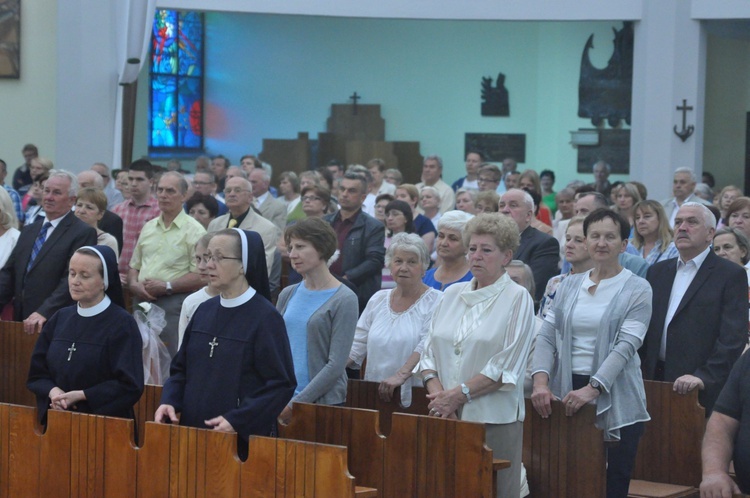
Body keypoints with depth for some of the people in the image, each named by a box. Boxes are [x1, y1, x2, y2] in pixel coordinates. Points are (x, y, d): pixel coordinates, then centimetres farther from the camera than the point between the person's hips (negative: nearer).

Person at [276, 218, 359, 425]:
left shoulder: (344, 300, -7)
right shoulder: (287, 295, 10)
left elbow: (336, 364, -12)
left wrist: (296, 403, -14)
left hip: (323, 402, -5)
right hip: (282, 404, 5)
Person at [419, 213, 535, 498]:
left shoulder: (517, 299, -1)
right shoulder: (452, 295, 14)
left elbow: (506, 366, -9)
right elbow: (430, 352, 11)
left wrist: (459, 394, -12)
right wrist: (438, 394, -6)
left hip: (494, 418, -4)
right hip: (447, 418, 4)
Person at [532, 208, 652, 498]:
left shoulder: (637, 290, -1)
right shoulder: (569, 285, 12)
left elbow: (626, 346, -12)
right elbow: (547, 336, 7)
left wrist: (592, 389, -23)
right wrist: (541, 382, -10)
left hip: (613, 398, -3)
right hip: (567, 392, 3)